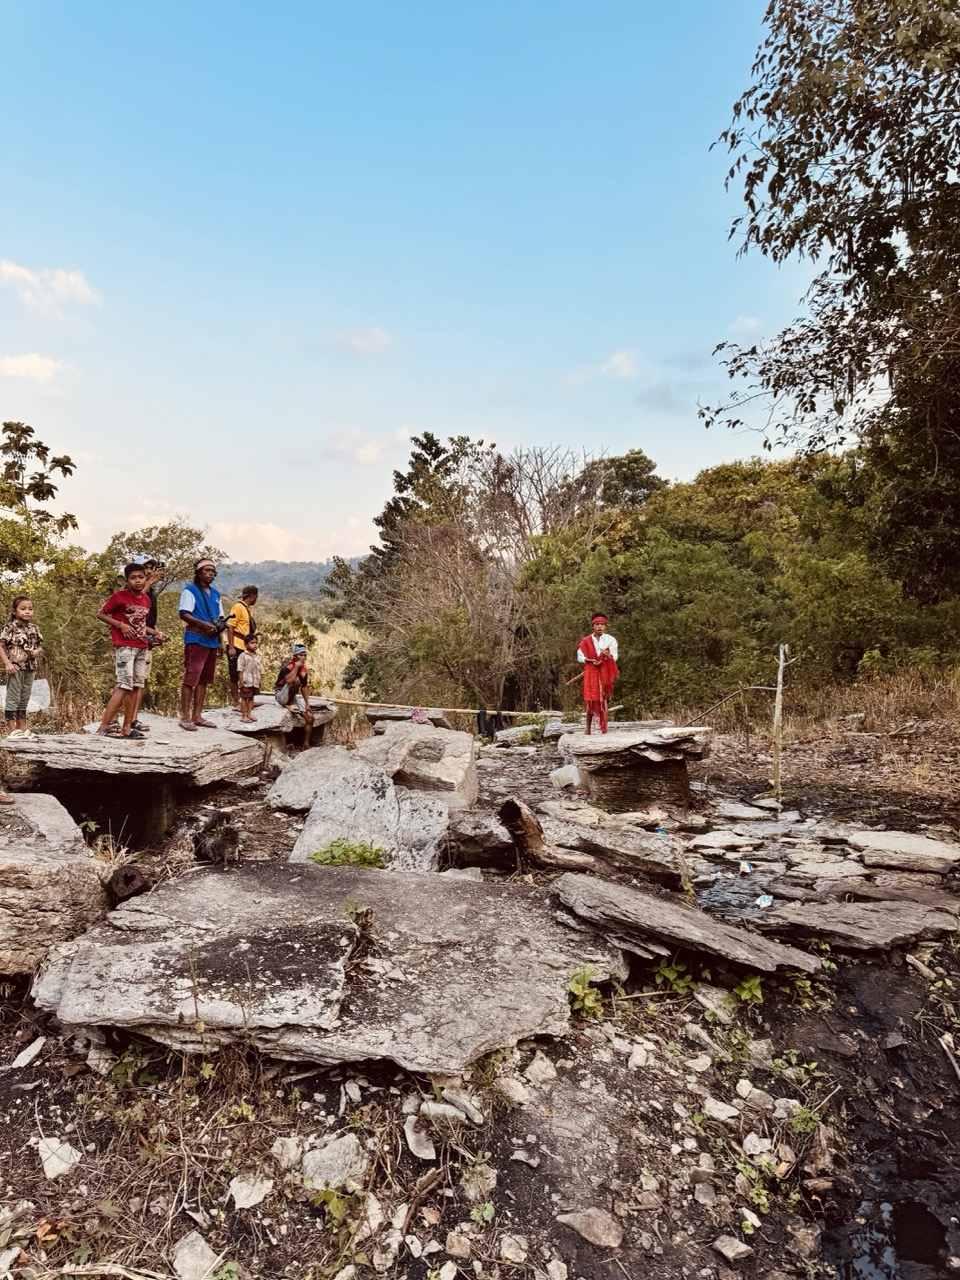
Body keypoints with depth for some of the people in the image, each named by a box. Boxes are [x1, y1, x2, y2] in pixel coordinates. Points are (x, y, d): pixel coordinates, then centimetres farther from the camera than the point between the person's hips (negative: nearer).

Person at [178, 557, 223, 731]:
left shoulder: (215, 593, 17)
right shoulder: (190, 590, -4)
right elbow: (184, 614, -13)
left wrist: (219, 626, 9)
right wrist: (203, 624, -24)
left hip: (212, 641, 7)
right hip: (196, 640, -7)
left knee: (204, 679, 9)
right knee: (191, 678, -8)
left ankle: (197, 716, 15)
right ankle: (185, 717, -5)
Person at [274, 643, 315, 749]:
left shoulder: (304, 669, 2)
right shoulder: (288, 667, -21)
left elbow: (304, 687, 11)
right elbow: (289, 680, -44)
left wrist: (307, 704, 5)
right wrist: (296, 666, -33)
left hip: (294, 697, 8)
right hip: (281, 695, -7)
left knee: (310, 718, -3)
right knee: (296, 680, -34)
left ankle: (305, 745, 5)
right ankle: (290, 705, -13)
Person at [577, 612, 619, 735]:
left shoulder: (610, 639, -1)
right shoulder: (586, 641, 1)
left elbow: (615, 657, -6)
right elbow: (580, 657, 4)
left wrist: (608, 655, -29)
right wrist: (592, 660, -12)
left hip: (605, 673, 0)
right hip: (591, 673, 0)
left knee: (604, 700, -1)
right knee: (590, 699, -3)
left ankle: (604, 729, 0)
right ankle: (588, 729, 2)